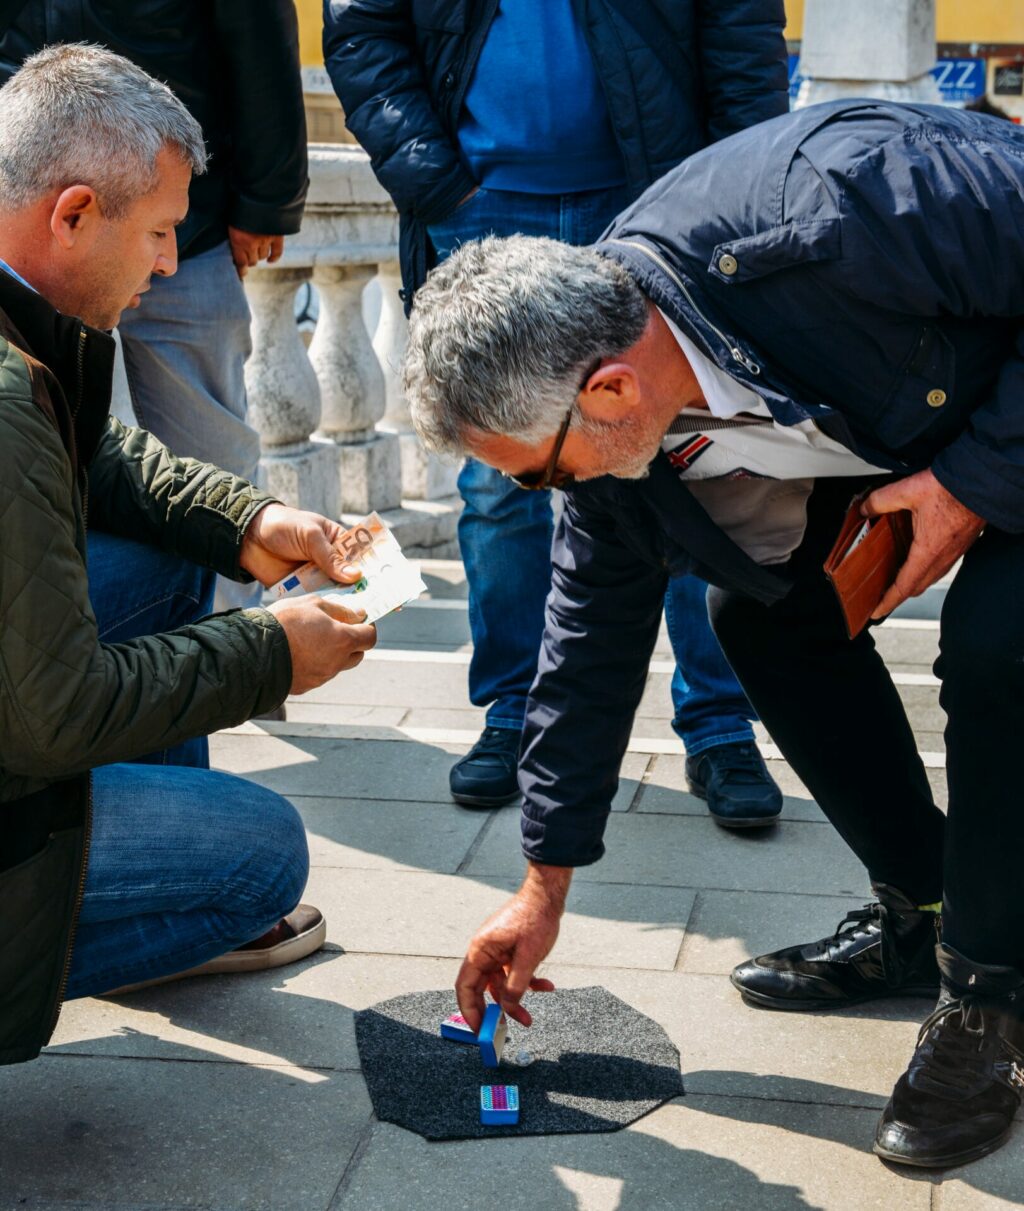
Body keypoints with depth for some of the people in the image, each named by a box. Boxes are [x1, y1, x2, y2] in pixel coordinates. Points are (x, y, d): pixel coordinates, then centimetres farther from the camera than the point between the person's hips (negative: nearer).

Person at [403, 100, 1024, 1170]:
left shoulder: (839, 207, -41)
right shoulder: (606, 424, -17)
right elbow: (593, 641, -5)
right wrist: (544, 890, 1)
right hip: (898, 423, 6)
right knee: (764, 608, -2)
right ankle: (919, 917, 15)